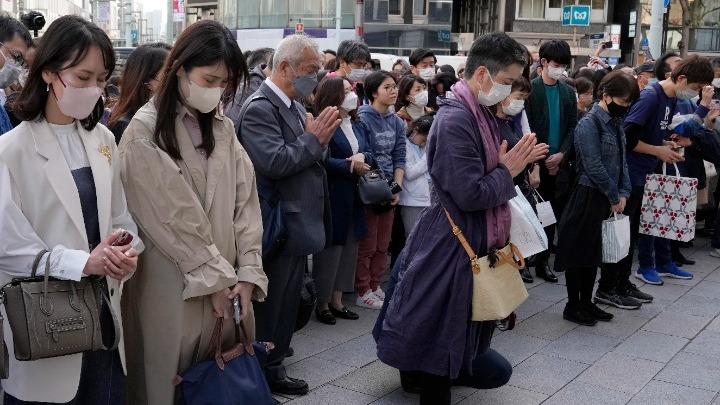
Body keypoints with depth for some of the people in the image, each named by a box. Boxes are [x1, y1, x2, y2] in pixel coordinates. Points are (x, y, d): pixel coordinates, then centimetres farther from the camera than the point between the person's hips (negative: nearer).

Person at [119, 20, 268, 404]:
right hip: (173, 285, -5)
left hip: (225, 281, 5)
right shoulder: (144, 132, -10)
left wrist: (247, 272, -5)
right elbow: (173, 218, -13)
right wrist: (215, 278, -9)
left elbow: (246, 200, 4)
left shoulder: (222, 128, 9)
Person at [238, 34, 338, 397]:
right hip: (278, 227, -9)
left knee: (286, 300, 20)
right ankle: (265, 371, 20)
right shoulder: (260, 108, -17)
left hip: (298, 223, 9)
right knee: (271, 303, 5)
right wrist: (313, 138, -19)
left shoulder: (293, 106, 11)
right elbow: (273, 163, -27)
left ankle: (275, 358, 35)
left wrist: (320, 139, -4)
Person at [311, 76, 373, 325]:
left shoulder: (358, 125, 14)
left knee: (349, 246, 12)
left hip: (353, 197, 8)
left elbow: (369, 153, 10)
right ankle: (322, 303, 12)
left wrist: (362, 157, -12)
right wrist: (352, 167, -15)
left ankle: (336, 299, 22)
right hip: (332, 195, -8)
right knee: (330, 249, -1)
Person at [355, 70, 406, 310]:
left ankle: (375, 286, 26)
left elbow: (399, 157, 8)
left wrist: (397, 187, -3)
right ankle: (363, 292, 13)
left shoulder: (397, 122, 8)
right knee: (367, 245, 2)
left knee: (382, 245, 14)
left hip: (389, 189, 7)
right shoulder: (363, 118, -13)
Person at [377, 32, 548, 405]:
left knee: (458, 329, 21)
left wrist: (513, 163, 1)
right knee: (441, 335, 3)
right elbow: (471, 194, -26)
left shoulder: (478, 113, 9)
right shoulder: (455, 120, -23)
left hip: (473, 242, 10)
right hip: (451, 246, -10)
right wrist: (508, 171, -12)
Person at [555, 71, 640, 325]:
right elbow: (594, 167, -20)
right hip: (589, 197, -8)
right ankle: (572, 307, 13)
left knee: (594, 252, 15)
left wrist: (624, 193, 1)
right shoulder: (589, 124, -15)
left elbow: (621, 160, 13)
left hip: (608, 199, 8)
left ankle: (586, 303, 25)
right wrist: (615, 197, -13)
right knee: (579, 252, 2)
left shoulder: (615, 122, 10)